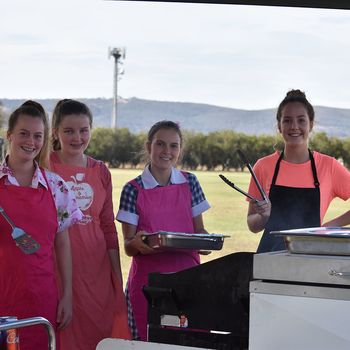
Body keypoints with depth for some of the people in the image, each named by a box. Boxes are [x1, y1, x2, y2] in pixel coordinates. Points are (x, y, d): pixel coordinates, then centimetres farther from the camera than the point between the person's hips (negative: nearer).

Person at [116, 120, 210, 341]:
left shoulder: (189, 183, 7)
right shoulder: (133, 190, -1)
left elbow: (199, 229, 14)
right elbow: (128, 246, -1)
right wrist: (137, 243, -23)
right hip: (148, 278, -2)